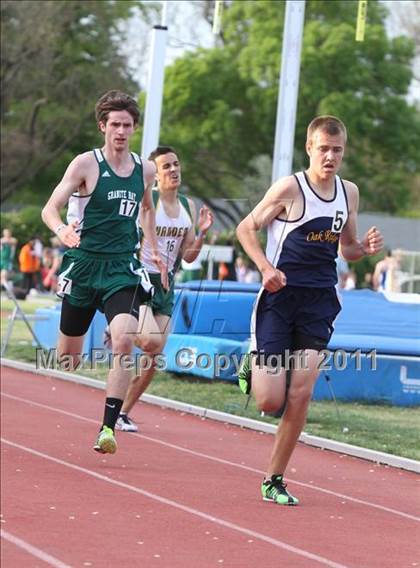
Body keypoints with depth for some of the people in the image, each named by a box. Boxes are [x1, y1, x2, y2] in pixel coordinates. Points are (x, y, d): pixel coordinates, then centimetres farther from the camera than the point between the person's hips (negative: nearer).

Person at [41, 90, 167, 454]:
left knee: (124, 341, -22)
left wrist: (154, 251, 24)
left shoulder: (145, 169, 7)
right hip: (84, 264, -2)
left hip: (123, 268, 2)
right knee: (67, 358, 7)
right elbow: (50, 208, -13)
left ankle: (109, 428, -21)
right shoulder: (86, 164, -6)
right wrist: (61, 230, -34)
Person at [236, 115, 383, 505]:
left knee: (300, 395, -6)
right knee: (270, 401, -7)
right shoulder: (289, 189, -9)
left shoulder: (349, 193, 8)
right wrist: (266, 268, -18)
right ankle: (253, 366, 30)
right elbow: (245, 229, -2)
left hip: (320, 301, 4)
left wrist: (366, 247, -4)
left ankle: (274, 480, 7)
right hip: (281, 295, -4)